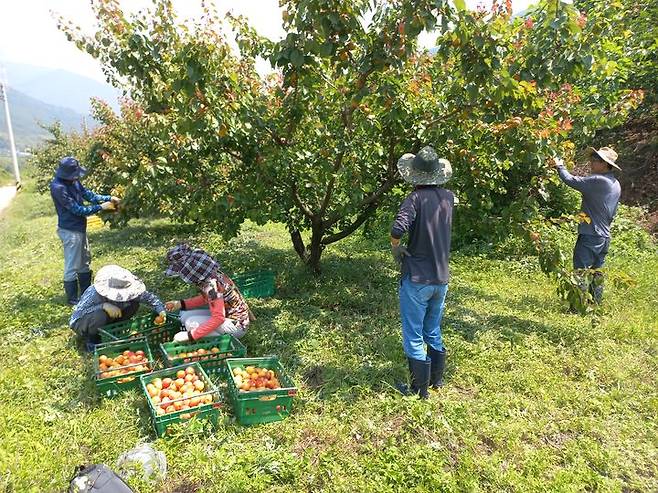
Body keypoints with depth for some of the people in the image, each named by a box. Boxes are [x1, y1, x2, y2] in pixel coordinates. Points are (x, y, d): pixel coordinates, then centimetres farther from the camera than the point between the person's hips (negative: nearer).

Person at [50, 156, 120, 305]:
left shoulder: (73, 181, 0)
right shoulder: (58, 187, -25)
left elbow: (88, 194, 7)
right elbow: (77, 209, -24)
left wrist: (108, 198, -4)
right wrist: (100, 207, -19)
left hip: (80, 228, 10)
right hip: (70, 231, -10)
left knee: (85, 261, 20)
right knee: (72, 266, 3)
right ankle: (72, 299, 17)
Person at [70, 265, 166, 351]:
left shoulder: (122, 293, -21)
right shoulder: (93, 293, -35)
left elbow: (149, 297, -13)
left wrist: (161, 310, -29)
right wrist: (103, 306, -44)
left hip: (106, 323, 4)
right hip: (81, 323, -4)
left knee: (134, 304, -15)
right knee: (99, 316, -38)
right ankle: (90, 339, -8)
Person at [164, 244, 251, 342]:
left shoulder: (211, 285, -29)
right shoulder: (209, 274, -4)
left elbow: (218, 318, -29)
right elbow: (206, 298, 13)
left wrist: (190, 335, -27)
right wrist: (181, 304, 6)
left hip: (236, 325, -9)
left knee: (191, 323, -19)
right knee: (185, 315, 6)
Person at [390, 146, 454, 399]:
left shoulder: (416, 198, -16)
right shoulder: (448, 197, 2)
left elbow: (398, 229, -32)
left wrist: (396, 248, -12)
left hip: (417, 278, -6)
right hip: (441, 278, 6)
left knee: (414, 336, 7)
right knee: (433, 331, 22)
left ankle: (419, 390, 17)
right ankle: (436, 379, 36)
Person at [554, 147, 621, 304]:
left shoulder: (598, 180, -17)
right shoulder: (616, 185, 12)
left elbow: (571, 181, -18)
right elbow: (613, 213, 19)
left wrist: (560, 166, -2)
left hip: (590, 235, -9)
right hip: (604, 236, 9)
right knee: (597, 274, 16)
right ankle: (596, 304, 23)